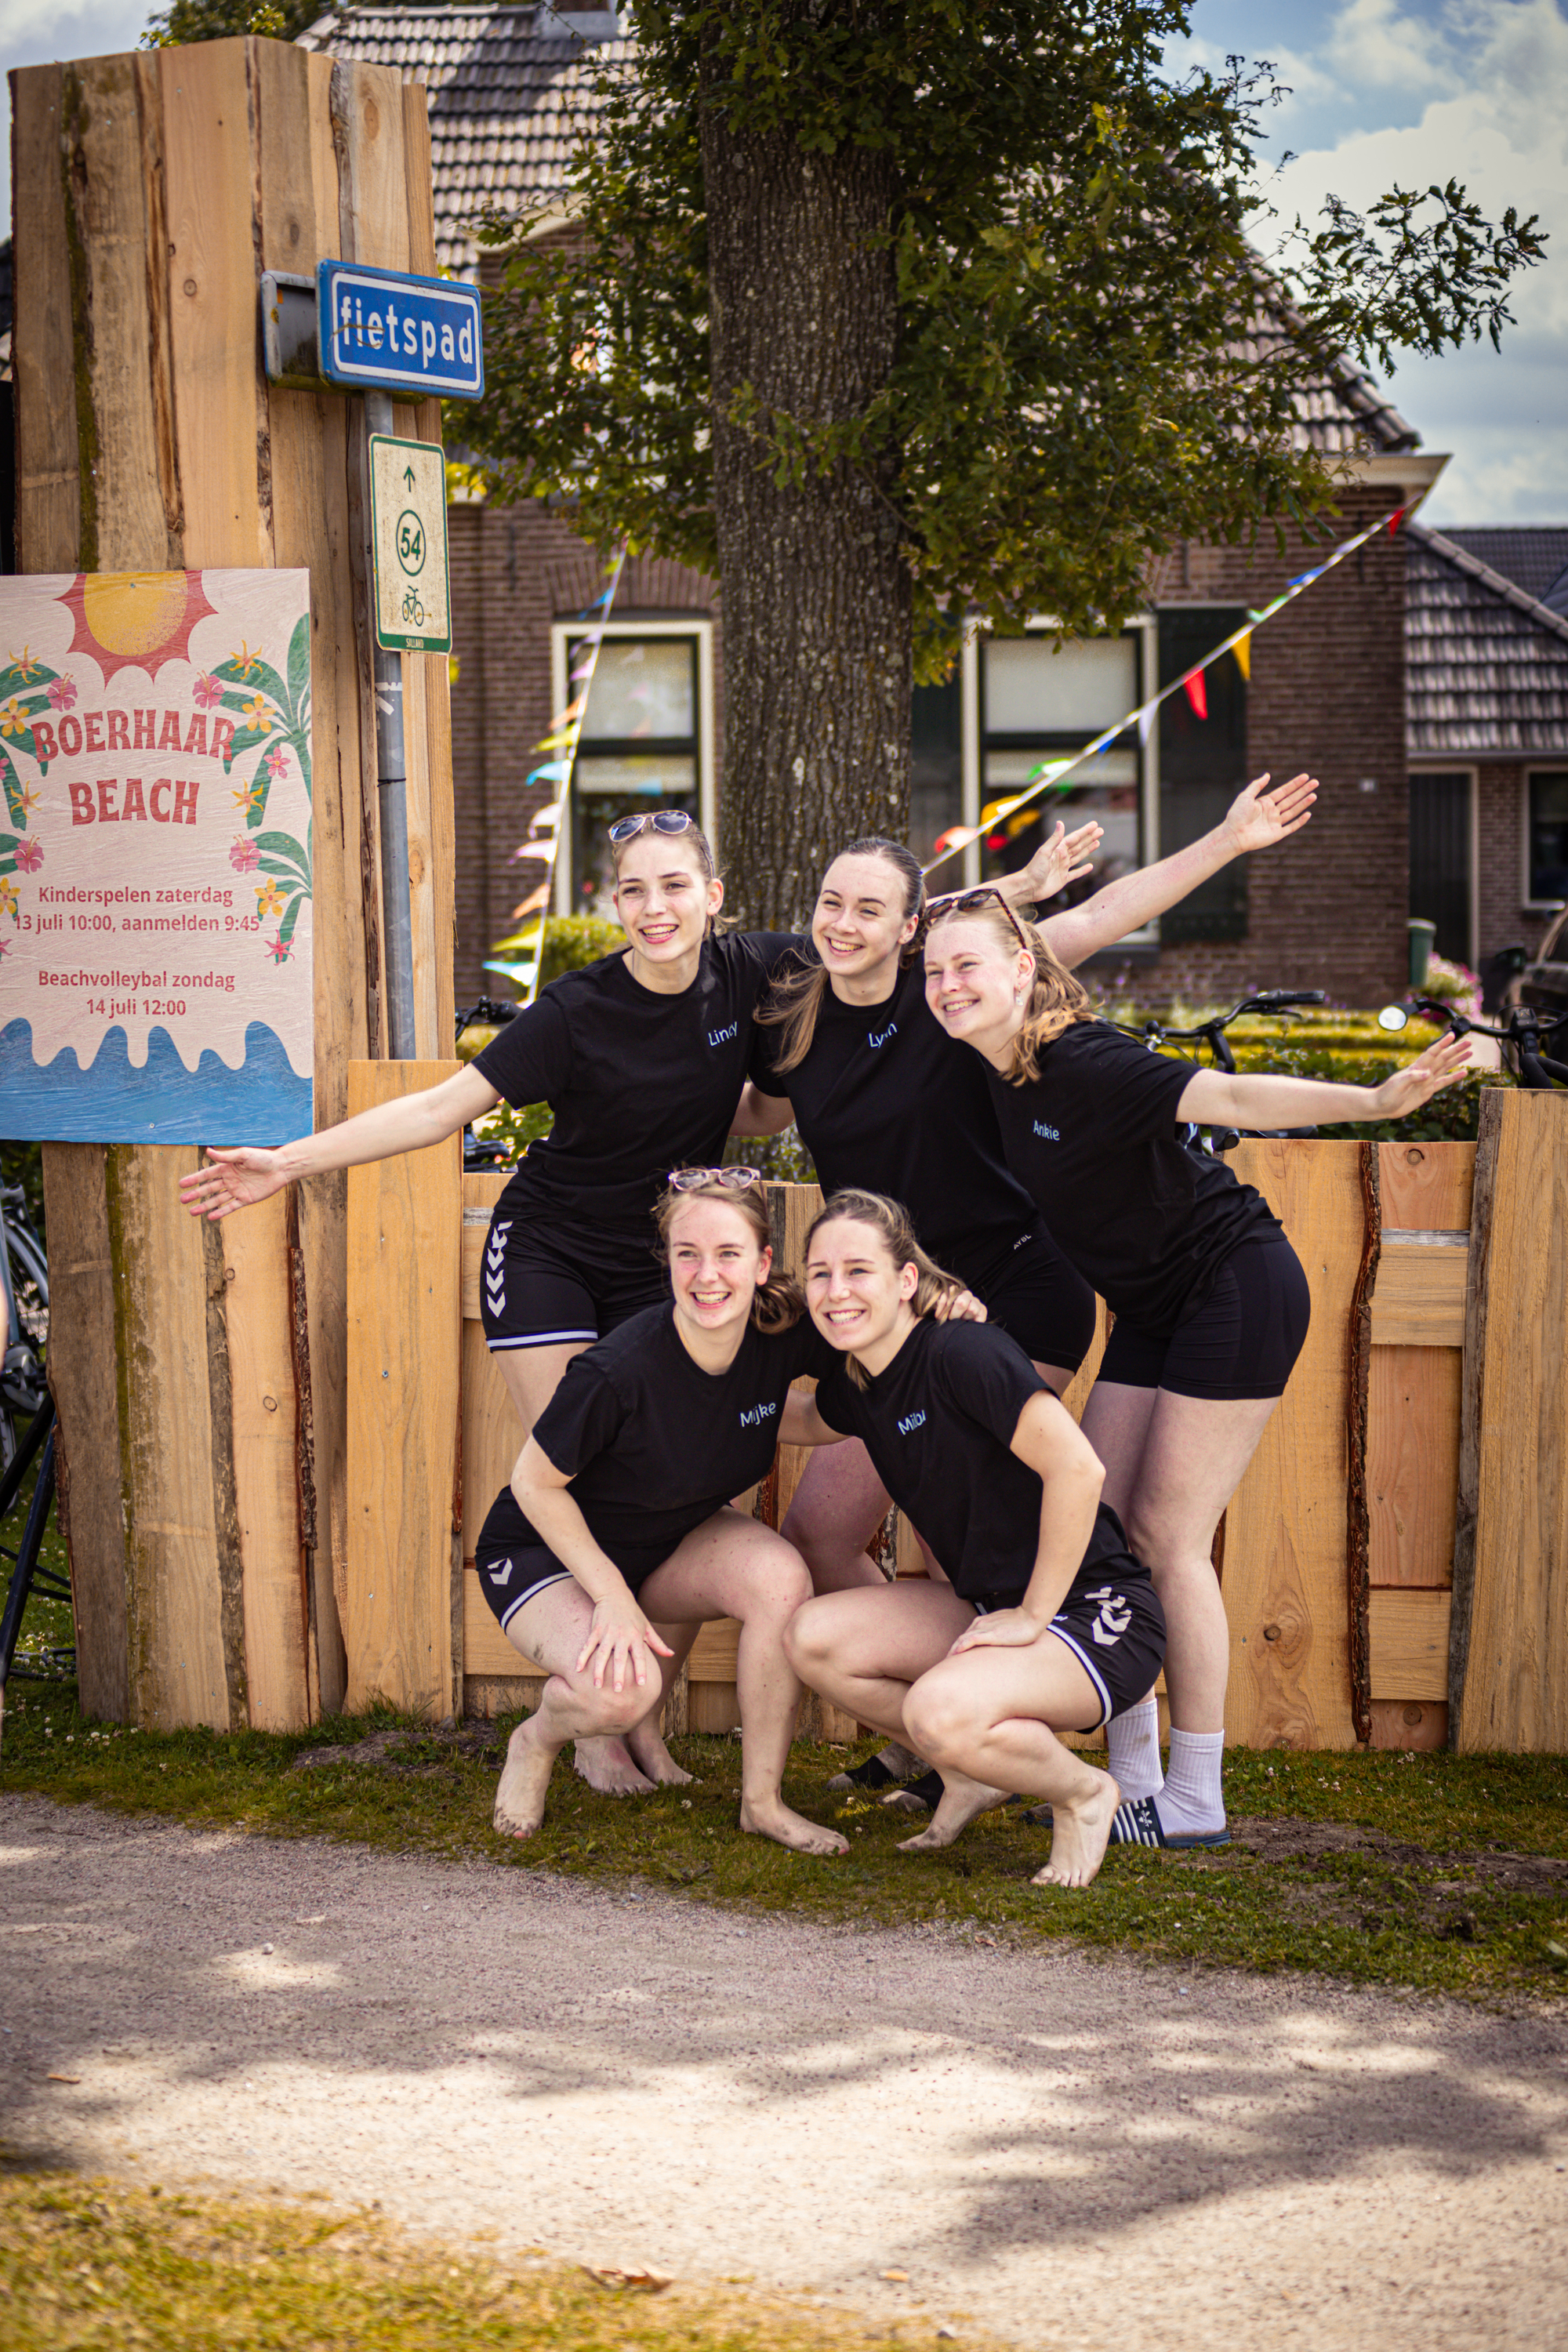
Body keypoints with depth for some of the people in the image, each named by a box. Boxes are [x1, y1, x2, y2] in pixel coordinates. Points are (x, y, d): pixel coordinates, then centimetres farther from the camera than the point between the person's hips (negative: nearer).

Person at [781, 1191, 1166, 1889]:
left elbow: (1076, 1468, -27)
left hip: (1097, 1617, -8)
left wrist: (1035, 1615, -20)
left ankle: (1082, 1793, -2)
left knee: (942, 1712, -33)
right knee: (813, 1638, -8)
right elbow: (803, 1422, 33)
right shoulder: (855, 1387, 6)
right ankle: (973, 1775, 12)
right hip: (989, 1605, 8)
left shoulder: (962, 1353, -20)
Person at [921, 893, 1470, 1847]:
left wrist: (1374, 1102, -45)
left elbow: (1229, 1097, -33)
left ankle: (1195, 1802, 2)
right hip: (1156, 1308, 8)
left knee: (1168, 1538, -7)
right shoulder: (995, 1076, 1)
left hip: (1238, 1291, -8)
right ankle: (1133, 1782, 11)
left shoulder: (1080, 1062, -23)